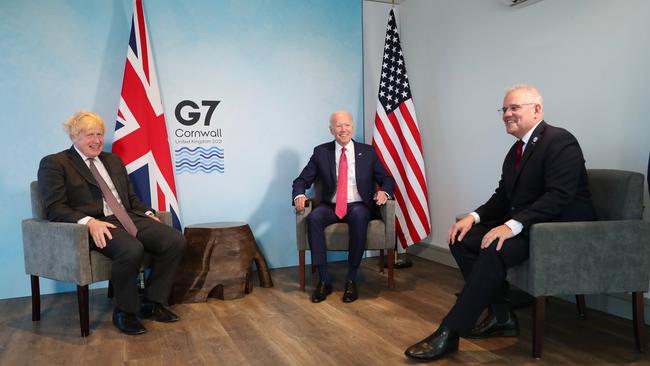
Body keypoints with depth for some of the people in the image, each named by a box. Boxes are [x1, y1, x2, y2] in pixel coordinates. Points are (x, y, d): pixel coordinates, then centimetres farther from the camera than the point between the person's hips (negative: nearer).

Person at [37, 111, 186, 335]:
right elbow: (54, 208, -6)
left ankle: (152, 303, -2)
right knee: (132, 249, -37)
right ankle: (124, 312, -12)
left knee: (176, 240, -17)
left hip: (129, 219, 7)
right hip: (95, 226, -6)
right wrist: (89, 222, -23)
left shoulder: (113, 160, 25)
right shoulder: (54, 164, 5)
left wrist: (147, 213, 7)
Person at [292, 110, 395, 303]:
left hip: (358, 206, -1)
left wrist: (384, 192, -16)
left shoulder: (368, 152, 8)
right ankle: (324, 280, -24)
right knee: (313, 217, -32)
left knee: (359, 216, -36)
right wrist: (299, 195, -16)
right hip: (330, 206, 1)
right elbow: (302, 180, 7)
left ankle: (351, 279, -25)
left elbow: (387, 179, 8)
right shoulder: (321, 152, 7)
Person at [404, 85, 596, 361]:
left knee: (495, 248, -32)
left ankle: (449, 333, -25)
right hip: (524, 224, 9)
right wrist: (473, 217, -5)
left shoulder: (560, 141, -12)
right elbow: (503, 196, 13)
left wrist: (512, 225, -33)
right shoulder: (516, 150, 14)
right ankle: (501, 316, -1)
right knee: (463, 239, -6)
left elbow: (559, 196, -24)